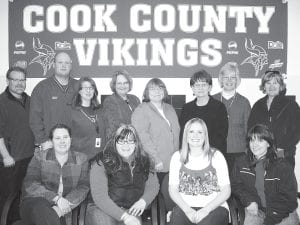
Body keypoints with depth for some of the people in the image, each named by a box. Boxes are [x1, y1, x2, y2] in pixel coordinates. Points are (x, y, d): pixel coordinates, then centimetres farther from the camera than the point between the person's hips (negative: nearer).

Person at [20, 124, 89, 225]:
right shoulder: (39, 157, 7)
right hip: (35, 203, 0)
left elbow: (83, 188, 0)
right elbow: (30, 185, -4)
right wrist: (56, 198, -18)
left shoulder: (81, 159, 9)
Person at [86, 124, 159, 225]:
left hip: (131, 210, 2)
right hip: (102, 209, -2)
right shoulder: (102, 162, -6)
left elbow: (153, 185, 11)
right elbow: (99, 196, -13)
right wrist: (124, 216, -20)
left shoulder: (143, 161, 8)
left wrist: (143, 201, -10)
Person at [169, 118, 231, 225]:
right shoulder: (178, 157, 8)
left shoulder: (216, 156, 3)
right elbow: (173, 189, 5)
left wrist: (205, 210, -12)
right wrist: (187, 210, -10)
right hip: (185, 207, 2)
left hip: (214, 207, -1)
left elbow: (226, 191, 0)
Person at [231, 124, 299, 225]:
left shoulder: (282, 166, -7)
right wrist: (249, 201, -10)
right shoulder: (241, 163, 3)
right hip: (255, 209, 1)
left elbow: (289, 198, -8)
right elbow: (236, 186, 9)